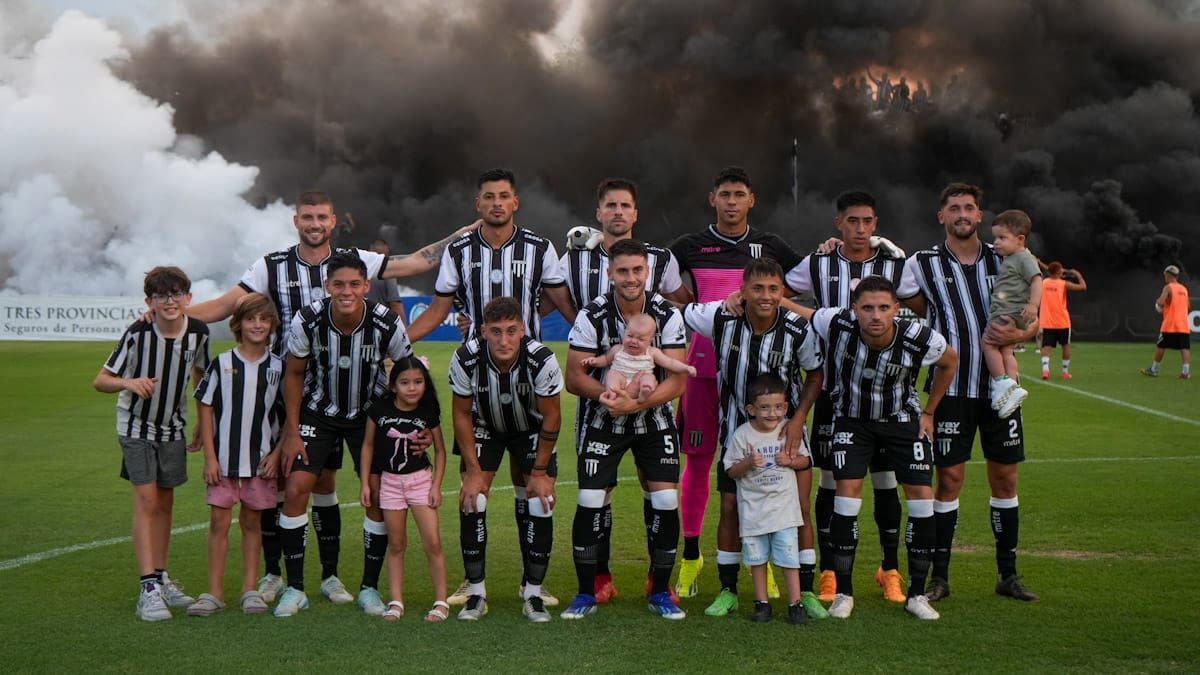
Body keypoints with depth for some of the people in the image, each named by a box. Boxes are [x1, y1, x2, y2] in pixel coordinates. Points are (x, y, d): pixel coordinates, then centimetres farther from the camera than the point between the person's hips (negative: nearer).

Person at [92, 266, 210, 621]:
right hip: (136, 426, -4)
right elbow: (100, 380, -17)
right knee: (146, 501, -11)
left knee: (165, 503, 10)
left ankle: (161, 578, 22)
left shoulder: (198, 332, -10)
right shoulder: (138, 333, -21)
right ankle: (149, 589, -11)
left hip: (173, 427, 4)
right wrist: (128, 382, -37)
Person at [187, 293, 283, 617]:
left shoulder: (278, 367, 3)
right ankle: (214, 592, 6)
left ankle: (250, 590, 16)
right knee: (219, 520, 0)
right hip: (223, 458, -1)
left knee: (252, 521, 9)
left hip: (261, 459, 1)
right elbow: (205, 408, 0)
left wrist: (277, 453, -2)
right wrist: (209, 457, -5)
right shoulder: (221, 364, -1)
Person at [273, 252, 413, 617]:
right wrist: (292, 433, -6)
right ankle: (294, 589, 0)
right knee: (297, 489, -12)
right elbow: (294, 374, -5)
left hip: (370, 413, 0)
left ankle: (369, 587, 10)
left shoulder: (387, 324, -22)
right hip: (318, 412, 0)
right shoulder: (307, 321, -22)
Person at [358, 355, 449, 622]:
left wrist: (436, 486, -5)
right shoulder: (380, 410, -7)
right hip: (389, 480, 1)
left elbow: (440, 450, 2)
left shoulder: (428, 413, -7)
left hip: (421, 479, -1)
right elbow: (368, 445, 3)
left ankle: (441, 601, 2)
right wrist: (365, 483, 1)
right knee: (396, 544, 6)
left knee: (432, 542, -7)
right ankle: (396, 602, 12)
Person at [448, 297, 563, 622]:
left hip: (532, 428, 0)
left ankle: (533, 593, 2)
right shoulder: (465, 359, -30)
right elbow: (462, 415, -12)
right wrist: (473, 470, -13)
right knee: (472, 500, -13)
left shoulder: (542, 360, -32)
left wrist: (540, 471, -13)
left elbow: (551, 417, -17)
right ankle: (476, 593, -1)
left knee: (541, 503, -12)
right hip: (484, 426, 1)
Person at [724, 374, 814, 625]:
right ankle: (761, 603, 19)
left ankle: (795, 603, 5)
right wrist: (748, 463, -22)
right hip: (753, 508, 0)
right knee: (756, 556, 8)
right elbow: (731, 471, -3)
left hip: (784, 504, 0)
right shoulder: (742, 435, -6)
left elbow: (805, 460, 8)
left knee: (788, 555, -3)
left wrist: (790, 461, -12)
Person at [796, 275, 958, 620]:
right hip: (852, 419, -1)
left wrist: (929, 412, 3)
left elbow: (950, 362, -2)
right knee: (847, 493, -13)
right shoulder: (837, 325, -29)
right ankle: (843, 592, 2)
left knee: (922, 495, -7)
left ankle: (917, 594, 8)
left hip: (903, 419, 1)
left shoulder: (920, 339, -26)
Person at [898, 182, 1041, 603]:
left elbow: (1034, 318, 9)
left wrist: (1019, 334, -11)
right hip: (952, 388, -3)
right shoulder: (922, 265, 0)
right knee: (949, 478, -2)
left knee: (1005, 477, 7)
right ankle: (939, 576, 8)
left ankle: (1008, 574, 19)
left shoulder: (1003, 261, 6)